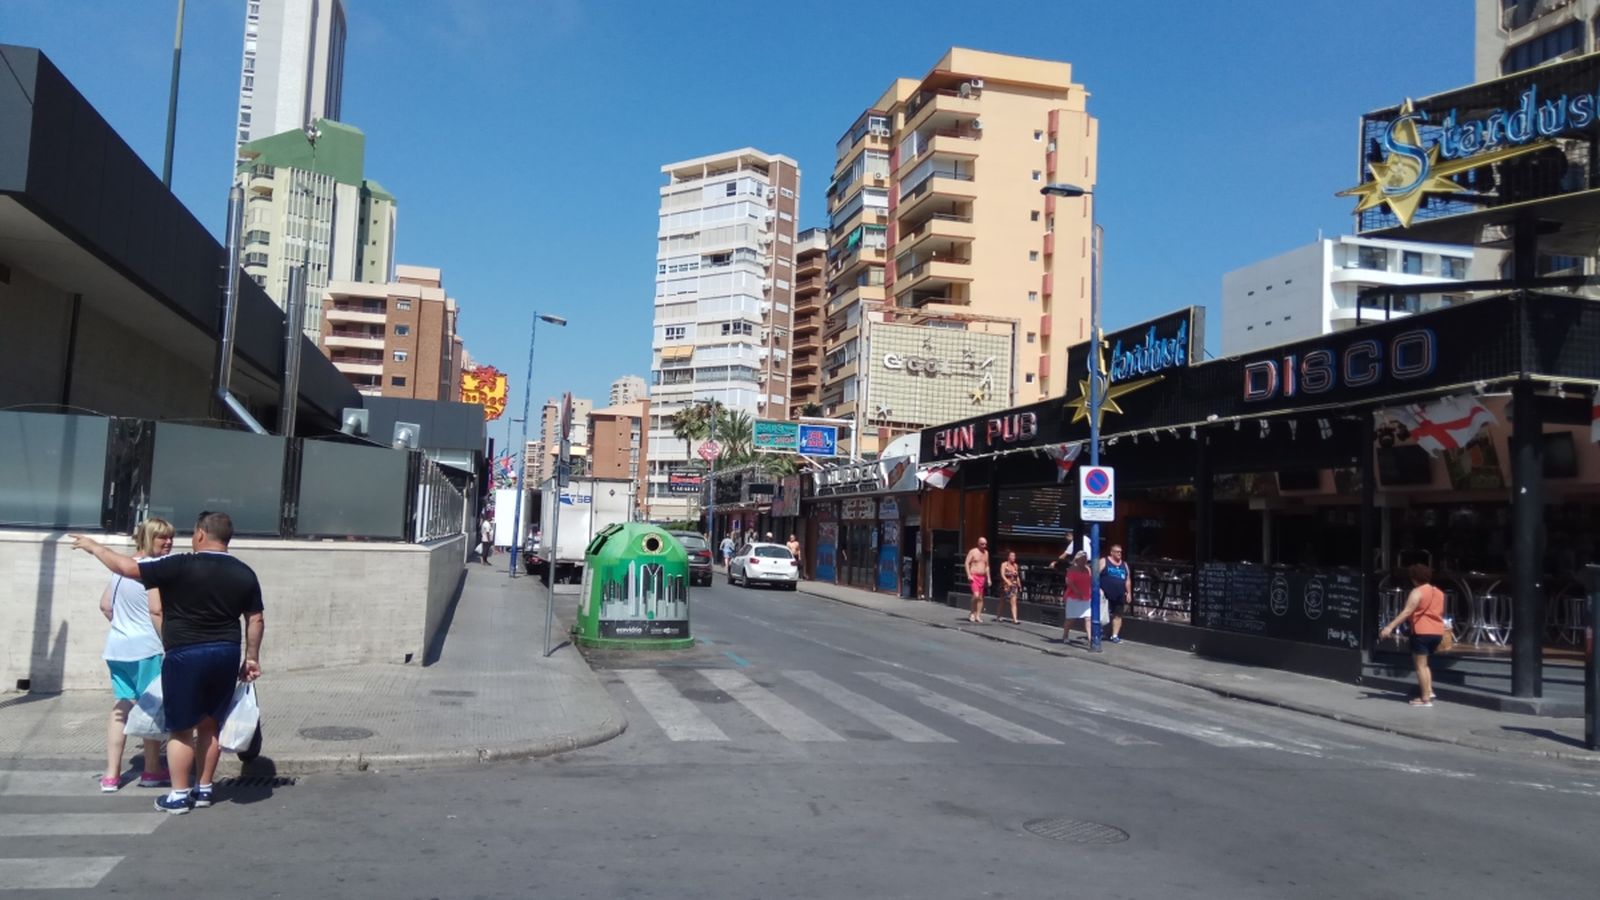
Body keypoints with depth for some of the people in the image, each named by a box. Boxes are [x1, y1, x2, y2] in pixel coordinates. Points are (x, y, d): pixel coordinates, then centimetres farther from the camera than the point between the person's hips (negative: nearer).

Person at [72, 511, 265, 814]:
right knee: (210, 724, 15)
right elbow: (256, 620, 5)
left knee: (182, 728, 5)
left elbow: (128, 567, -6)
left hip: (186, 655, -5)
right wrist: (252, 658, 14)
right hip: (226, 655, 5)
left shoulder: (182, 566, -12)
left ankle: (178, 796, 11)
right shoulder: (244, 574, 2)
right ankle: (204, 789, 23)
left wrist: (94, 547, 9)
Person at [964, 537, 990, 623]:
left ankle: (978, 616, 9)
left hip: (982, 577, 6)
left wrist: (988, 578, 14)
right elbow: (967, 563, -7)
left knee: (980, 597, 5)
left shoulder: (986, 553, 14)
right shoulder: (973, 552, -5)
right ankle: (972, 613, -2)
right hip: (974, 577, -6)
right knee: (976, 595, -19)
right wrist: (969, 575, -17)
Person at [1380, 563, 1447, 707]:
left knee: (1420, 665, -3)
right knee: (1424, 664, 22)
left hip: (1422, 632, -8)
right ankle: (1429, 691, 14)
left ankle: (1425, 698, -5)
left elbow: (1406, 612, -20)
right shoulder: (1439, 593, 15)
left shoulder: (1417, 592, -10)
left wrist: (1390, 627, -23)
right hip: (1437, 632, 8)